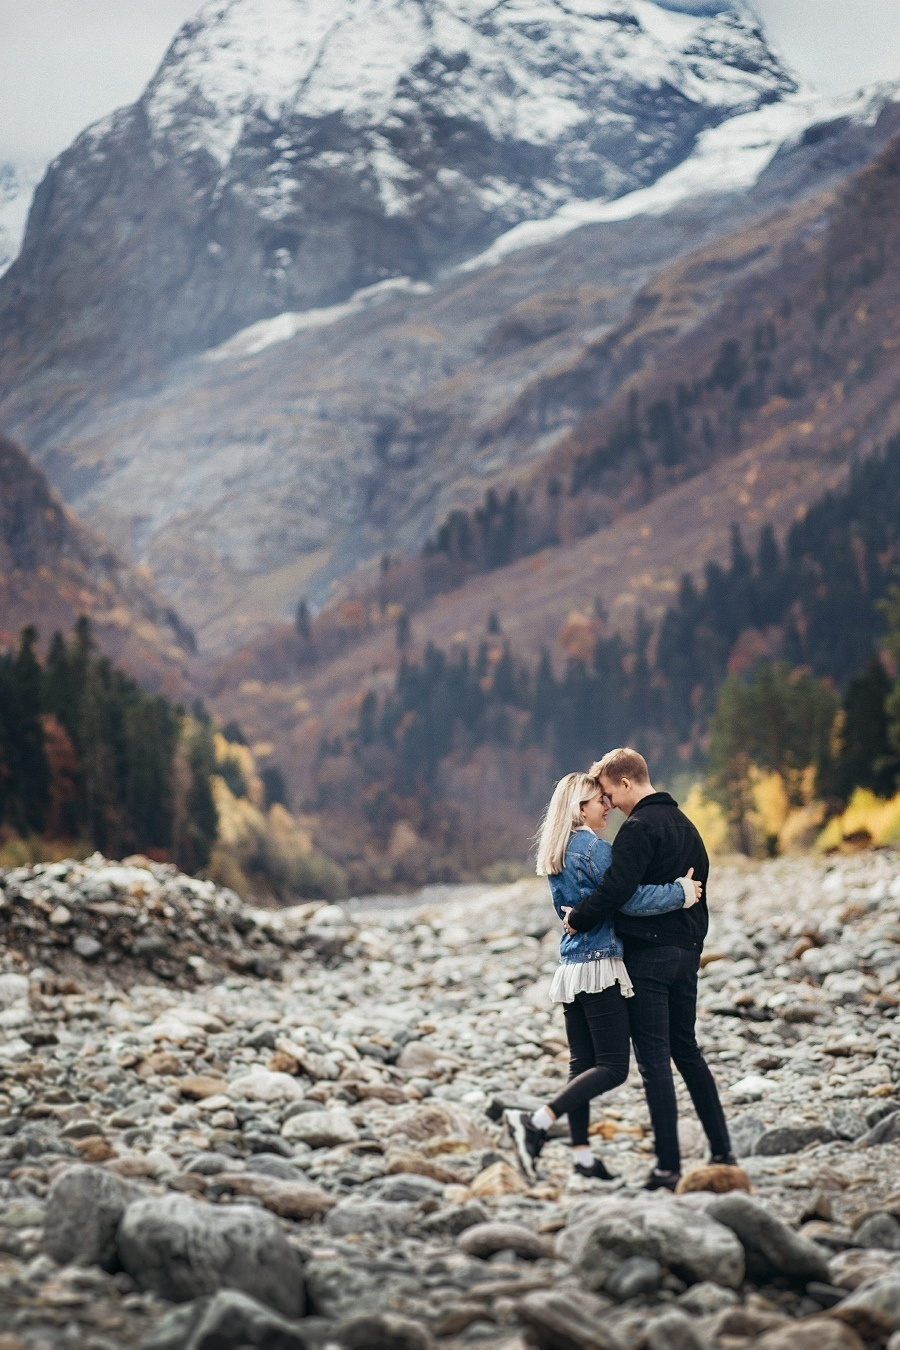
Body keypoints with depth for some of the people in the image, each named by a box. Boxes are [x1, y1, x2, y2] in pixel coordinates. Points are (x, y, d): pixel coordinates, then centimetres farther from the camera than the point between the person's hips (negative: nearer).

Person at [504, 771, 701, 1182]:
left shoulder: (555, 855, 15)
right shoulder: (594, 848, -13)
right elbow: (631, 900, -19)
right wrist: (680, 893, -9)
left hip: (570, 965, 9)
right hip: (600, 965, -9)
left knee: (582, 1063, 10)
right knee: (613, 1067, -7)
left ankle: (582, 1155, 10)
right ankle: (535, 1123, -17)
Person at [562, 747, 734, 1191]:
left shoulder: (639, 827, -13)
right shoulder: (685, 825, 15)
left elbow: (615, 889, -23)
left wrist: (578, 920, -8)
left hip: (647, 954, -8)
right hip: (686, 953, 8)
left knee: (654, 1058, -5)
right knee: (687, 1051, 16)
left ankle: (668, 1165, -6)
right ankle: (722, 1150, 16)